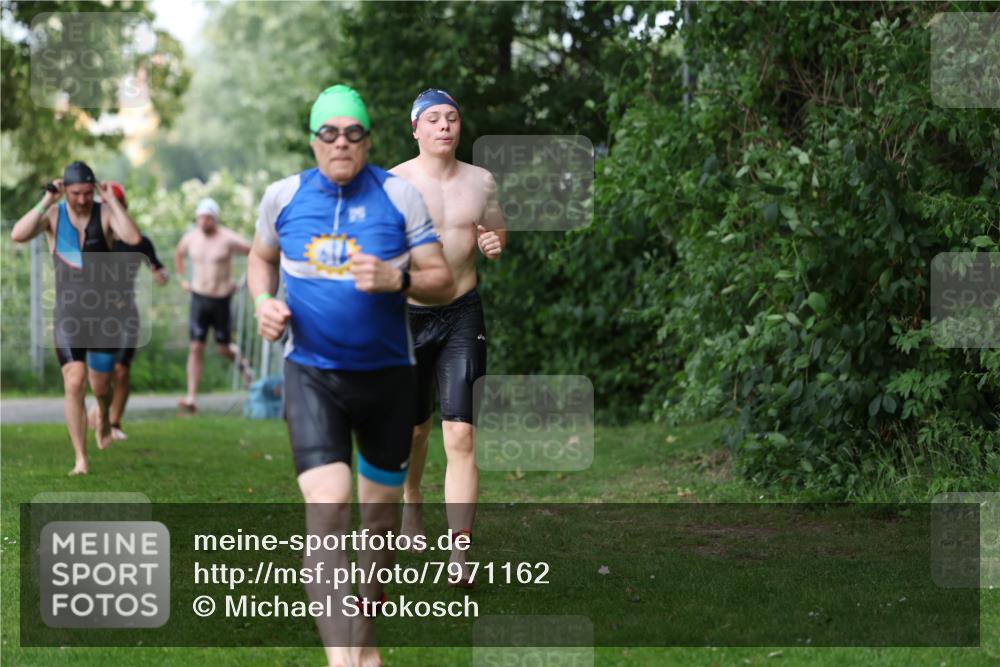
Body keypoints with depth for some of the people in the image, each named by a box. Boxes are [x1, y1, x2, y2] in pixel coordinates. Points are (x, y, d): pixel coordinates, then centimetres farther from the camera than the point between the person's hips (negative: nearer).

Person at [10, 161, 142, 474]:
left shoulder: (106, 212, -7)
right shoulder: (52, 214, -4)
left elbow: (133, 238, -27)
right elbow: (18, 235, -22)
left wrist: (111, 200, -22)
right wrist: (46, 201, -21)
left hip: (104, 311, 0)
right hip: (68, 313, 0)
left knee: (100, 385, 8)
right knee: (74, 383, -14)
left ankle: (103, 414, 47)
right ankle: (81, 459, -6)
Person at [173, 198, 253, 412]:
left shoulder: (228, 239, -14)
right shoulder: (191, 238, 0)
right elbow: (178, 254, 23)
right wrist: (182, 279, 15)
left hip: (222, 299, -3)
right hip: (199, 297, 3)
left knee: (223, 348, 7)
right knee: (196, 348, -6)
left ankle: (240, 360, 44)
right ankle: (191, 398, -10)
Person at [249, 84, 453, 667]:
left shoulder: (399, 195, -5)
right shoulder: (284, 196, 1)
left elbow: (443, 282, -4)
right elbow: (262, 256, 21)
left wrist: (397, 279, -24)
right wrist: (264, 301, 1)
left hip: (388, 373, 1)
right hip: (311, 373, -1)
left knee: (381, 507, 13)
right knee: (327, 507, -18)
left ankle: (371, 596, 42)